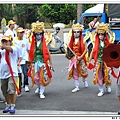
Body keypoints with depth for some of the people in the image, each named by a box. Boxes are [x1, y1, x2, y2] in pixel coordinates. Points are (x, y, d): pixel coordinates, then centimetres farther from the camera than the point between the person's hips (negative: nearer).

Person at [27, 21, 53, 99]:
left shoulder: (44, 43, -3)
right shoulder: (33, 44, 3)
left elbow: (48, 54, -1)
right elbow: (31, 54, 7)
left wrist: (51, 64, -2)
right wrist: (31, 63, 4)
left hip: (43, 62, -2)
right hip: (35, 62, 2)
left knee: (43, 77, -1)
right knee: (35, 77, 7)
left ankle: (42, 92, 9)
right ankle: (39, 87, 38)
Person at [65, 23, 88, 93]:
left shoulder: (82, 41, -6)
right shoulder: (72, 41, 6)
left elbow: (86, 50, -11)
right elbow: (69, 49, 13)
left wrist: (81, 57, -19)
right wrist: (68, 54, -6)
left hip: (80, 58, -4)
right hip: (73, 58, 4)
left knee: (82, 71, 6)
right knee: (74, 73, 4)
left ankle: (84, 80, 39)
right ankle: (77, 87, 12)